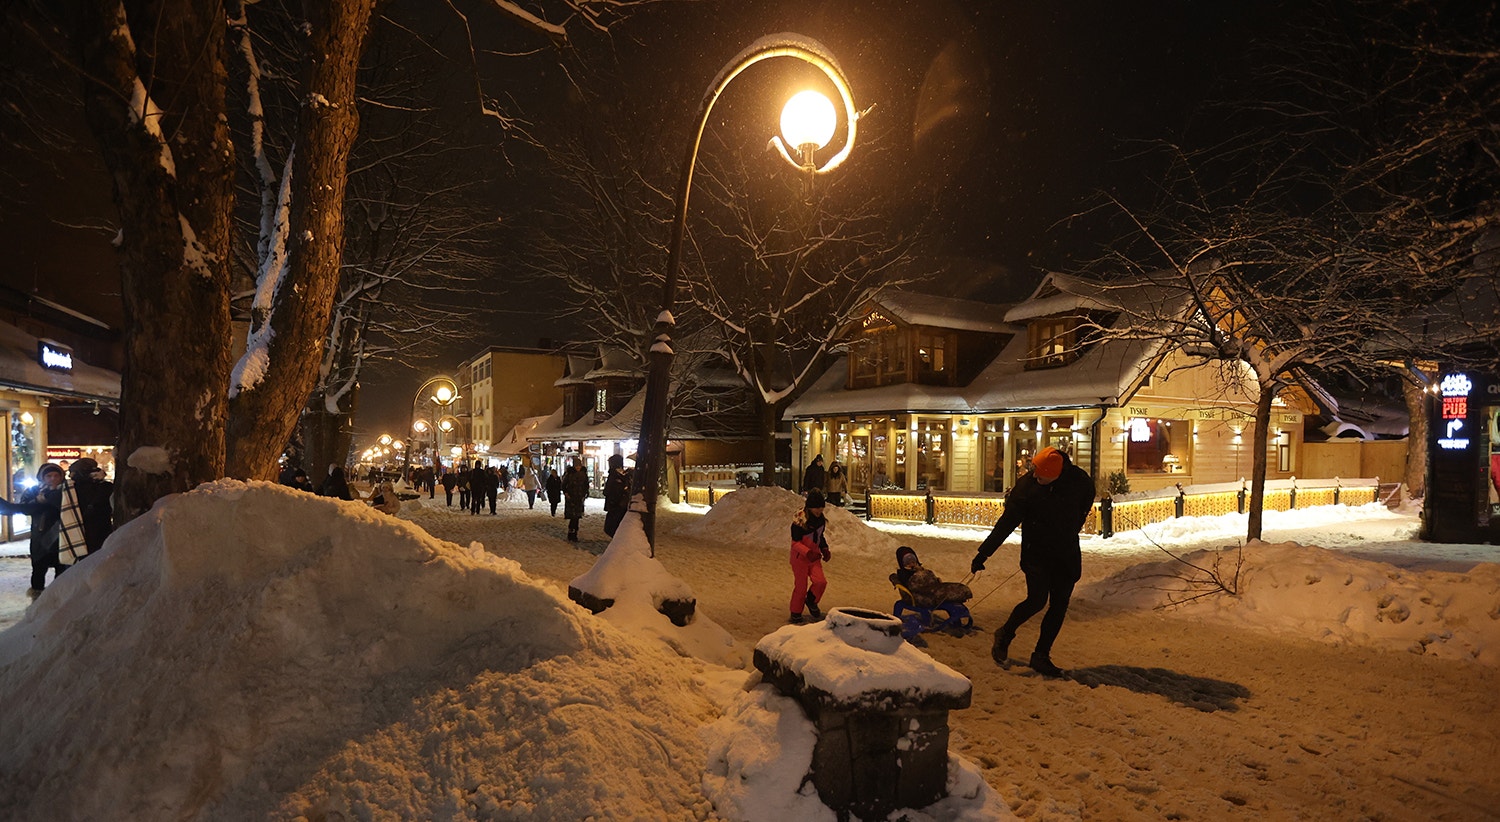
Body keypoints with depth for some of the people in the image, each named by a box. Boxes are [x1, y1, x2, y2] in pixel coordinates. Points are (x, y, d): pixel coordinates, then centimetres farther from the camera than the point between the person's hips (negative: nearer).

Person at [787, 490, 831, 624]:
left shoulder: (821, 519, 3)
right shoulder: (800, 520, -19)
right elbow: (795, 542, -18)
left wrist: (825, 550, 4)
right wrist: (808, 553, -31)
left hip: (814, 556, 6)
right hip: (800, 557, -6)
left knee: (820, 581, -11)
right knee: (801, 586, 0)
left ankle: (811, 601, 19)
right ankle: (795, 615, 19)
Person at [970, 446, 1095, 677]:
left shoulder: (1079, 481, -10)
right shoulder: (1026, 485, -16)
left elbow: (1086, 504, 14)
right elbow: (1006, 522, -12)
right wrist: (984, 552, -13)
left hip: (1067, 554, 3)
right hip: (1036, 552, -3)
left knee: (1059, 606, 3)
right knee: (1037, 600, -15)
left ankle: (1041, 656, 15)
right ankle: (1004, 635, 10)